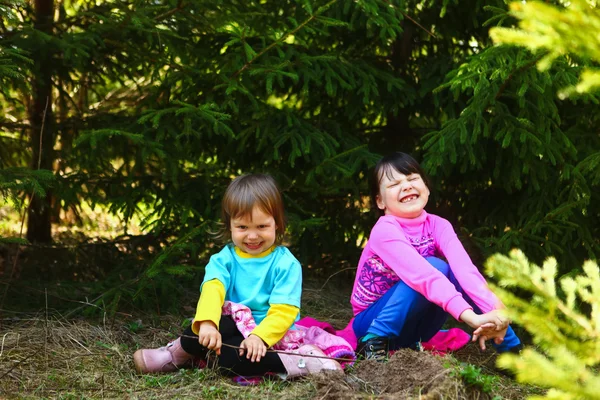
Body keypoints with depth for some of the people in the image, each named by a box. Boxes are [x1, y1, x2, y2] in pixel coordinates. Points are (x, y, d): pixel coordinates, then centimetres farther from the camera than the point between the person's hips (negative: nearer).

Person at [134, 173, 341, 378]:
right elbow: (212, 290, -19)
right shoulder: (224, 259, 1)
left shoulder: (285, 263, -7)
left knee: (231, 358, -33)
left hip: (271, 335, -4)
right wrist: (207, 323, -41)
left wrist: (260, 336, -34)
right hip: (234, 328, 4)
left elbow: (284, 310, -15)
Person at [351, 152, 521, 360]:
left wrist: (495, 311, -41)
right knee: (434, 267, -26)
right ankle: (374, 343, -21)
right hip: (371, 323, -6)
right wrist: (470, 316, -50)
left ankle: (511, 348, -9)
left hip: (410, 325, 6)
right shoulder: (385, 230, -23)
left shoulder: (437, 226, -7)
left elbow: (464, 268, -24)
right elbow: (421, 274, -38)